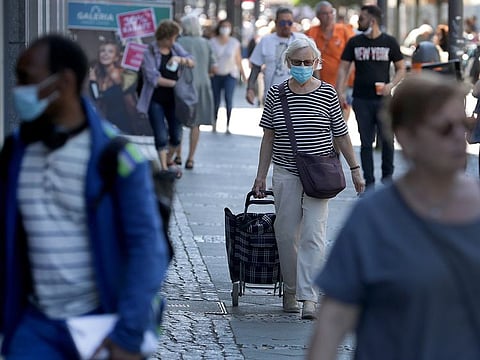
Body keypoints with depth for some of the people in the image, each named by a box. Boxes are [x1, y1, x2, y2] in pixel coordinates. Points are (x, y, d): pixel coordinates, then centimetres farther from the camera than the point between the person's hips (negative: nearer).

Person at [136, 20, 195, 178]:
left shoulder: (175, 48, 6)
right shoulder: (149, 52, -9)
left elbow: (192, 62, 2)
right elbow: (153, 78, -16)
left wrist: (180, 59, -19)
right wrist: (175, 83, -16)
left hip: (173, 99, 4)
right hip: (156, 100, -4)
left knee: (176, 136, 5)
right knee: (161, 136, -9)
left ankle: (169, 161, 31)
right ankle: (164, 168, 0)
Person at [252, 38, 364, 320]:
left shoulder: (328, 94, -1)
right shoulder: (276, 95, 3)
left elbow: (342, 136, 5)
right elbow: (269, 138, 8)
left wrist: (356, 170, 6)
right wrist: (261, 175, 7)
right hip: (285, 174, 2)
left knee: (313, 236, -9)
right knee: (287, 235, 5)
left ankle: (309, 297, -11)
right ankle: (291, 290, 21)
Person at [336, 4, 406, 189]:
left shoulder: (389, 42, 3)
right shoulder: (354, 42, 6)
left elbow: (401, 68, 8)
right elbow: (343, 68, 5)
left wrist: (391, 84, -11)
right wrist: (340, 92, -9)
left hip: (383, 98, -1)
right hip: (361, 100, 1)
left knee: (387, 140, -3)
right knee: (366, 143, 3)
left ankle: (387, 176, 18)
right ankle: (369, 183, 8)